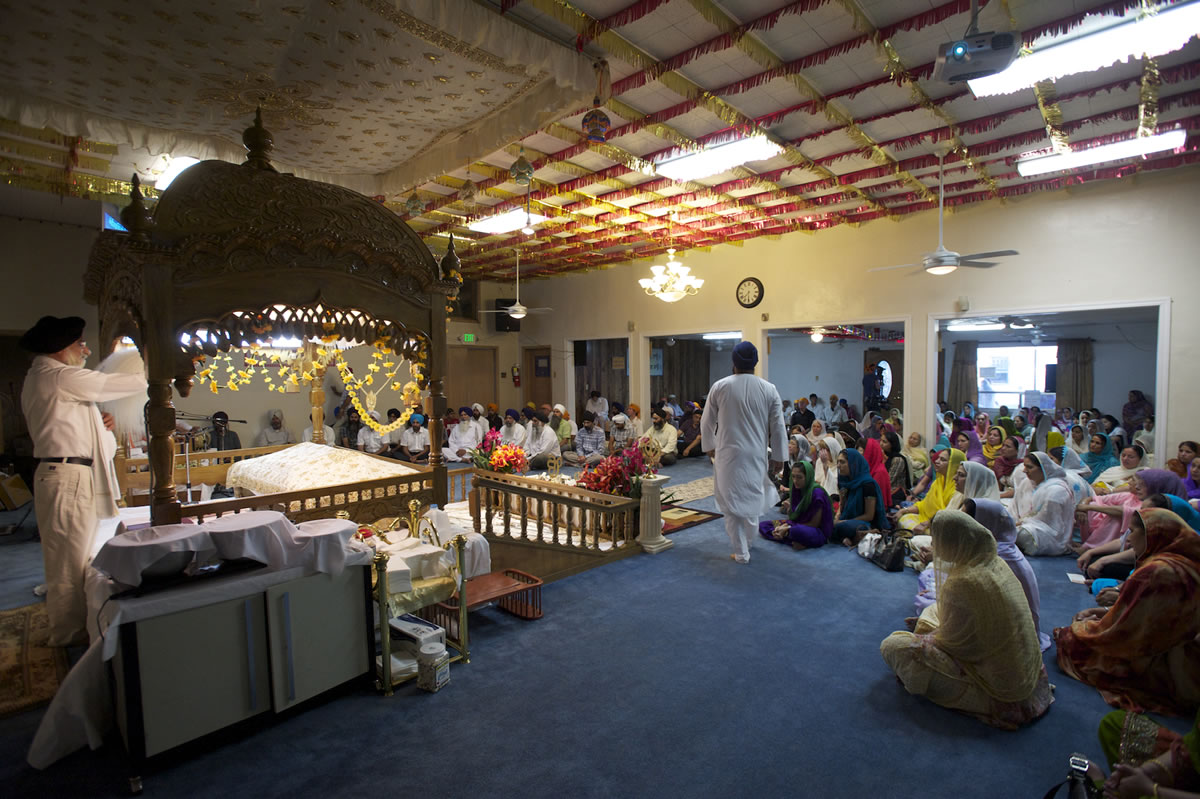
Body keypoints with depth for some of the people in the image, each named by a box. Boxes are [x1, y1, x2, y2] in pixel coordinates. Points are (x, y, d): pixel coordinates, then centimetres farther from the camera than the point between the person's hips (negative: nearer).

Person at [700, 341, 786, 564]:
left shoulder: (719, 387, -7)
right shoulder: (769, 390, -4)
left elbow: (707, 423, 1)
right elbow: (778, 427, 0)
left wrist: (710, 447, 17)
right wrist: (777, 456, 11)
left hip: (728, 455, -2)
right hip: (757, 456, 2)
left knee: (732, 503, 6)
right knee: (753, 499, 20)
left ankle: (741, 552, 11)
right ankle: (748, 543, 37)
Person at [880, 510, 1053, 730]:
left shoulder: (961, 584, -30)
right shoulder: (997, 564, -5)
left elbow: (950, 640, -16)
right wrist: (928, 624, 15)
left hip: (997, 687, -8)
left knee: (891, 645, -7)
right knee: (932, 611, 21)